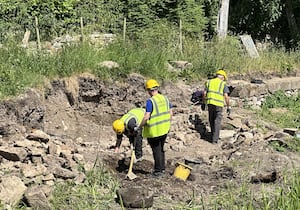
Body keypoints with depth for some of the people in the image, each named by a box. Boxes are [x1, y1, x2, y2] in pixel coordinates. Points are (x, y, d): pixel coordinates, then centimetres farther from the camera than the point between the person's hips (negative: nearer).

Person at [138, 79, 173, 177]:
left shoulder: (150, 101, -19)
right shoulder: (165, 98, 2)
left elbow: (146, 117, -23)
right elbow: (170, 113, 8)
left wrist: (140, 126, -10)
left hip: (154, 130, -7)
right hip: (164, 129, 7)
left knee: (156, 150, 7)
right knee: (161, 148, 22)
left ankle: (158, 170, 13)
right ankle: (162, 168, 31)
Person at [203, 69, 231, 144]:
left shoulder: (209, 82, 10)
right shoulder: (223, 84, 0)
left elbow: (204, 94, 5)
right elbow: (226, 96, -7)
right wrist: (228, 107, -2)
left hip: (210, 103, 3)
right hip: (219, 104, -3)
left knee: (211, 121, 17)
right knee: (217, 122, 2)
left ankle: (213, 136, 27)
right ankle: (215, 139, -2)